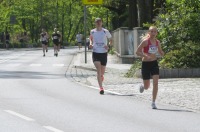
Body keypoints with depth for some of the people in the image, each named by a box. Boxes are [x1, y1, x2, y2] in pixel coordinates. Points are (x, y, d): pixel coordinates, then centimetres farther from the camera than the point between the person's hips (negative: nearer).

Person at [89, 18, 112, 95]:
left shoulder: (105, 32, -2)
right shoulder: (92, 32, 2)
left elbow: (110, 40, 8)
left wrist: (108, 45, -12)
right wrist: (91, 44, 1)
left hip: (104, 53, 1)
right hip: (95, 53, -1)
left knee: (102, 71, 13)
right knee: (98, 70, -17)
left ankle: (101, 76, 52)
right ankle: (101, 87, -20)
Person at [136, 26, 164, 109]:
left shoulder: (157, 42, 2)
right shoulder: (145, 41, -13)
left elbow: (161, 53, 15)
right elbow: (137, 52, -13)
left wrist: (162, 53, -9)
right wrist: (146, 56, -28)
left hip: (154, 63, 4)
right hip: (145, 64, -4)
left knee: (155, 83, -12)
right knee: (147, 87, 5)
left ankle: (153, 102, -5)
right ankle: (142, 86, 44)